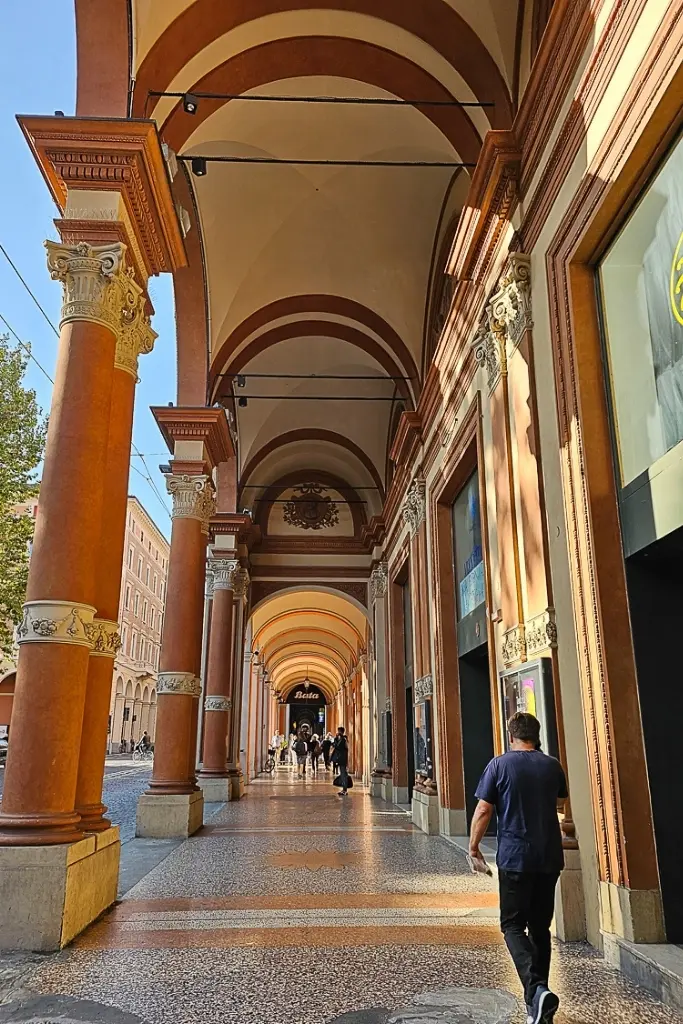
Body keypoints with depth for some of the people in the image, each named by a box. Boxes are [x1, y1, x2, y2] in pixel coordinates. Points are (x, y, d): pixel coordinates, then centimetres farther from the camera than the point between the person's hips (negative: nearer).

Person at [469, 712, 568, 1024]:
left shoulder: (500, 765, -8)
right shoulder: (552, 766, 4)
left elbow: (483, 810, -9)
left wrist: (473, 848, 1)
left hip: (514, 858, -4)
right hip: (550, 858, 4)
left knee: (513, 926, 4)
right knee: (540, 927, 15)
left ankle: (536, 989, -16)